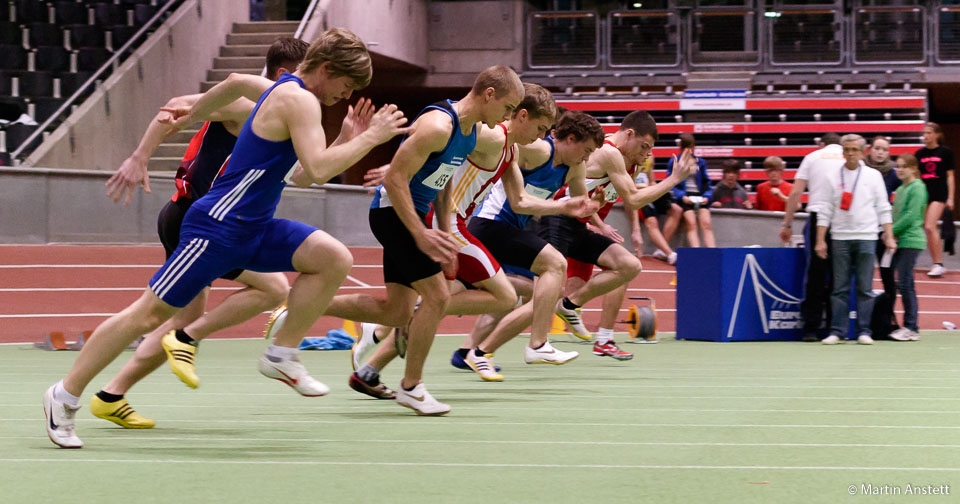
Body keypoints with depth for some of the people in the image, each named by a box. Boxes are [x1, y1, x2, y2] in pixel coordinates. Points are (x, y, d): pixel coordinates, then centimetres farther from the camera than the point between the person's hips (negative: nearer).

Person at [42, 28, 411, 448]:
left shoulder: (285, 91, 13)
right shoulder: (299, 100, -16)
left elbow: (237, 82, 31)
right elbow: (318, 169, -28)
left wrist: (192, 113, 43)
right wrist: (370, 137, -22)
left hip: (255, 228, 9)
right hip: (219, 225, -9)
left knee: (334, 259, -10)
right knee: (150, 314, -4)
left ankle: (281, 355, 0)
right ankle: (65, 396, 7)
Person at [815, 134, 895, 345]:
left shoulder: (873, 176, 7)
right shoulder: (832, 177, 8)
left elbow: (883, 208, 7)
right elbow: (824, 211, 6)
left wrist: (889, 236, 1)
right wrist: (820, 240, 0)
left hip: (866, 238, -1)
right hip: (840, 238, 1)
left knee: (865, 288, -2)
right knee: (840, 288, -1)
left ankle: (863, 331, 3)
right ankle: (837, 331, 2)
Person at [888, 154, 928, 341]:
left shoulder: (917, 187, -7)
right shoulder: (900, 189, 17)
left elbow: (911, 215, -15)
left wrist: (893, 231, -11)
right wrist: (890, 233, 4)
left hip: (911, 240, -8)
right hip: (899, 241, 8)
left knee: (905, 284, -9)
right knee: (904, 284, 7)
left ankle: (911, 328, -5)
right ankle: (908, 326, 10)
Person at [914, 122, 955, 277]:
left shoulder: (945, 152, 0)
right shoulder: (920, 153, 10)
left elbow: (950, 176, 2)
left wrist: (950, 197, -3)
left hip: (939, 194, -5)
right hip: (923, 193, 5)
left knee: (930, 226, -18)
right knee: (927, 229, 3)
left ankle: (939, 264, -14)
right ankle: (936, 264, 12)